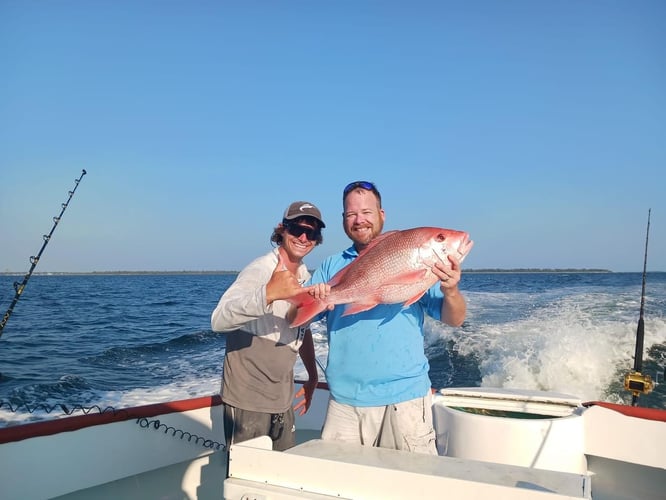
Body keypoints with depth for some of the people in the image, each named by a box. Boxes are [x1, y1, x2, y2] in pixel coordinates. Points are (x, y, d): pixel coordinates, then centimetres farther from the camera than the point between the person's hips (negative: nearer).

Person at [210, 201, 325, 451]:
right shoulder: (261, 269, -19)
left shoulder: (305, 277, 6)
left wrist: (313, 377, 19)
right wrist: (269, 293, -50)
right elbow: (218, 321, -35)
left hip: (283, 399, 8)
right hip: (248, 399, -8)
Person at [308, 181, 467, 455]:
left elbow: (454, 320, -2)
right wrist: (310, 300, -18)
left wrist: (450, 291, -24)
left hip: (403, 396, -2)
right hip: (344, 399, 3)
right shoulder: (331, 266, 10)